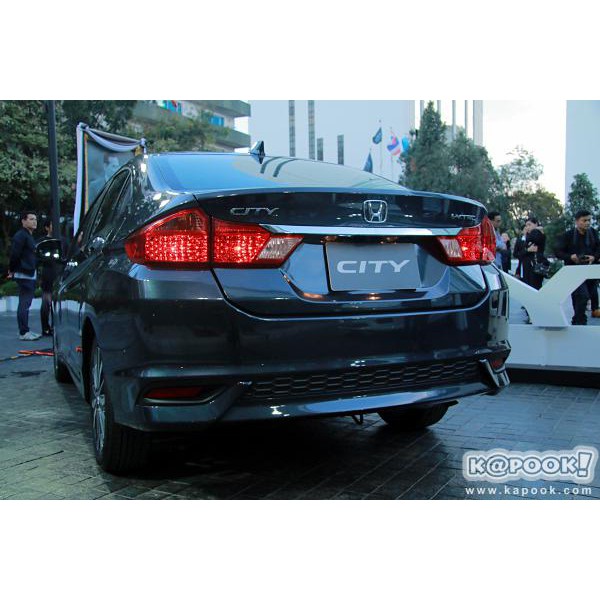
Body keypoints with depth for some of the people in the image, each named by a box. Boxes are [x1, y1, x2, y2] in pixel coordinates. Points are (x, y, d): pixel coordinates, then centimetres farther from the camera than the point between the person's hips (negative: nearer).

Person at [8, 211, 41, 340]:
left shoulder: (29, 236, 19)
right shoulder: (20, 236, -12)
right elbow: (14, 254, -18)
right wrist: (12, 270, -9)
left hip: (30, 275, 10)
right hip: (24, 275, -10)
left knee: (25, 304, 13)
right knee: (24, 304, -7)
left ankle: (25, 331, 20)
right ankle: (23, 333, -4)